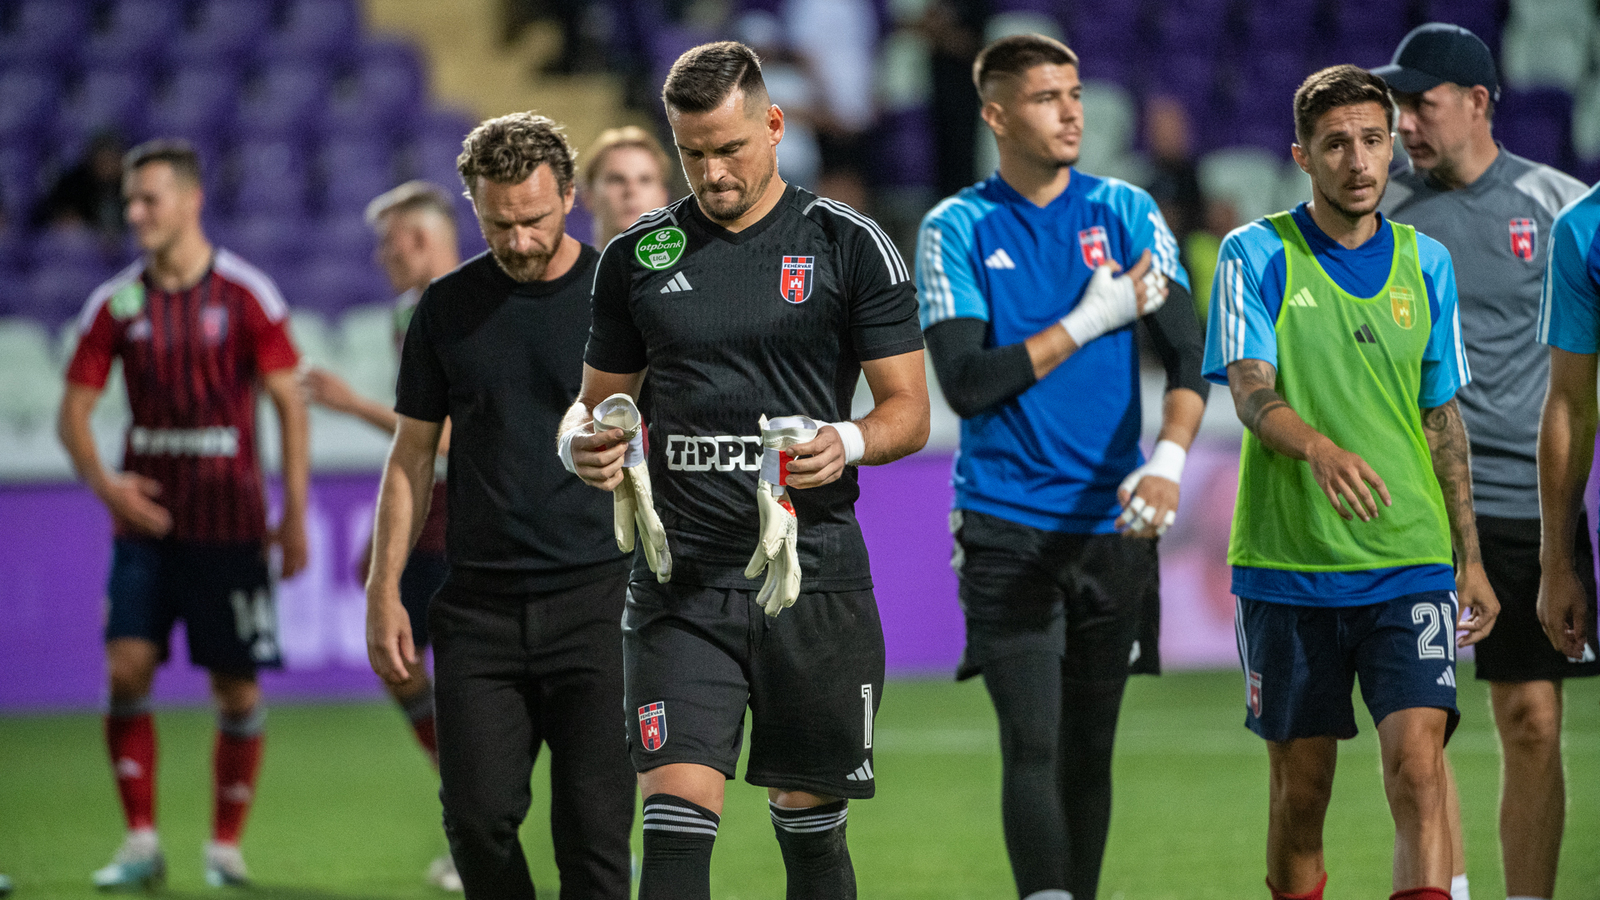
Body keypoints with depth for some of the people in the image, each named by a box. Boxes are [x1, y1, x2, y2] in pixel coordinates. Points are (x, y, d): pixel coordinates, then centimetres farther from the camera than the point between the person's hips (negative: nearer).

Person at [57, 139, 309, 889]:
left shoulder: (245, 293, -4)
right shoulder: (115, 304, 3)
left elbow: (289, 402, -1)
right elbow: (74, 409, 6)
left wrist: (294, 516, -6)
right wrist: (102, 481, -13)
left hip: (228, 524, -2)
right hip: (146, 516, 2)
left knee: (237, 688, 0)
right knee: (127, 669, -10)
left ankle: (225, 844, 13)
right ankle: (140, 842, -4)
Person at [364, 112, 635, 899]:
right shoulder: (447, 309, 7)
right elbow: (412, 456, 13)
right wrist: (384, 590, 6)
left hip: (594, 598, -2)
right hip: (479, 602, 2)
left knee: (593, 828, -5)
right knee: (477, 815, -4)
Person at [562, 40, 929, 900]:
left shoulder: (848, 246, 1)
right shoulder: (637, 255, 9)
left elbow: (908, 410, 2)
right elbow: (601, 399, 18)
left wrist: (847, 443, -20)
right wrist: (585, 443, -6)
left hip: (810, 574, -1)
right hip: (681, 579, 1)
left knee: (811, 824, 7)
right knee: (675, 820, -12)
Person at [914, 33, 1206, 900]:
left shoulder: (1126, 213, 6)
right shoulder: (957, 229, 0)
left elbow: (1187, 357, 0)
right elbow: (965, 382, -10)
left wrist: (1168, 459, -18)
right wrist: (1092, 319, -12)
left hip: (1112, 524, 3)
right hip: (1007, 526, -3)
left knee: (1088, 752, 9)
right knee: (1033, 746, -13)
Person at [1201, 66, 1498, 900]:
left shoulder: (1425, 262, 9)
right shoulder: (1257, 255, -1)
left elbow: (1442, 416, 16)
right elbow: (1251, 393, -13)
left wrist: (1469, 558, 13)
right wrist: (1320, 447, -34)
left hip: (1410, 561, 1)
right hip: (1288, 568, -1)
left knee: (1418, 767, -14)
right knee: (1300, 789, 6)